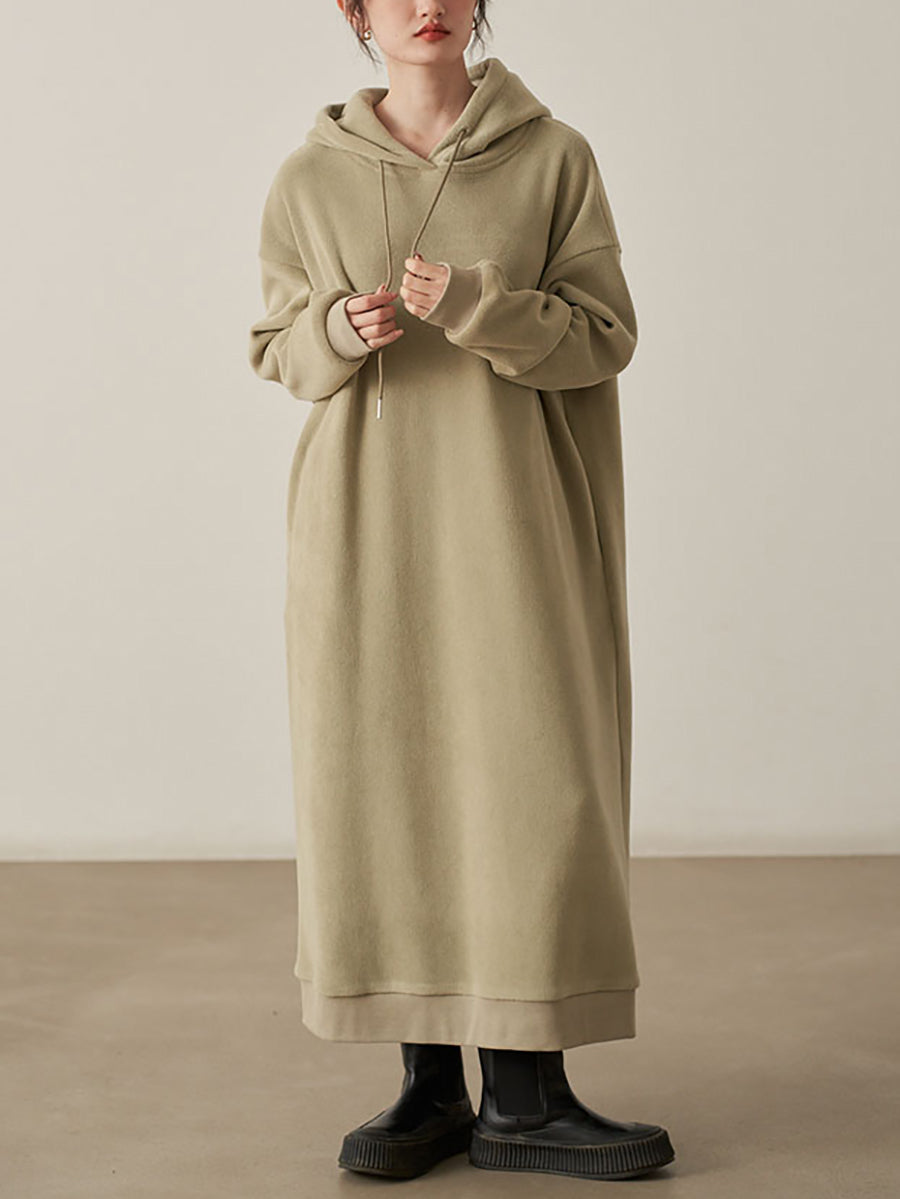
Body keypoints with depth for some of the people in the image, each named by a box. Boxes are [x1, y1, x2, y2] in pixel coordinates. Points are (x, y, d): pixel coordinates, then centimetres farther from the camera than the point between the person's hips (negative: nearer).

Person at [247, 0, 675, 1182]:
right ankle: (431, 1084, 10)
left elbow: (604, 335, -1)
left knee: (530, 781, -5)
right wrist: (341, 331, -12)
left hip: (504, 513, -1)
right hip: (364, 514, 1)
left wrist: (477, 309, -18)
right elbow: (278, 347, 11)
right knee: (387, 782, 0)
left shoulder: (554, 157, 3)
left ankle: (522, 1096, 4)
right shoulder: (311, 177, 7)